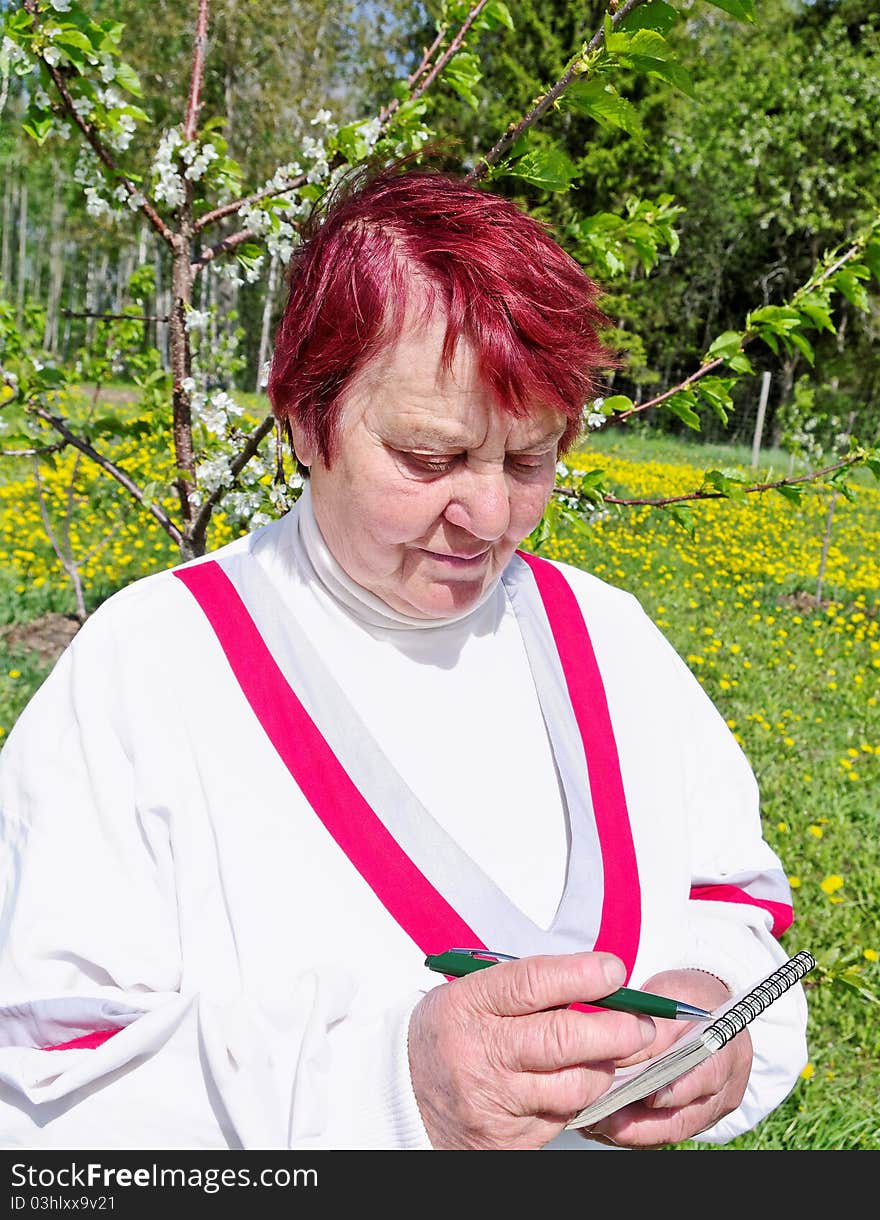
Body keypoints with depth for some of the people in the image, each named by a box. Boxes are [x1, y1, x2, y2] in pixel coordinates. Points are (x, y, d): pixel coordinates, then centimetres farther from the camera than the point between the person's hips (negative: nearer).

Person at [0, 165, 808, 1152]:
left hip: (617, 1133, 4)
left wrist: (717, 1000, -14)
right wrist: (379, 1082, -30)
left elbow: (728, 907, 8)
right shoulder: (140, 668, -13)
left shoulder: (610, 641, 1)